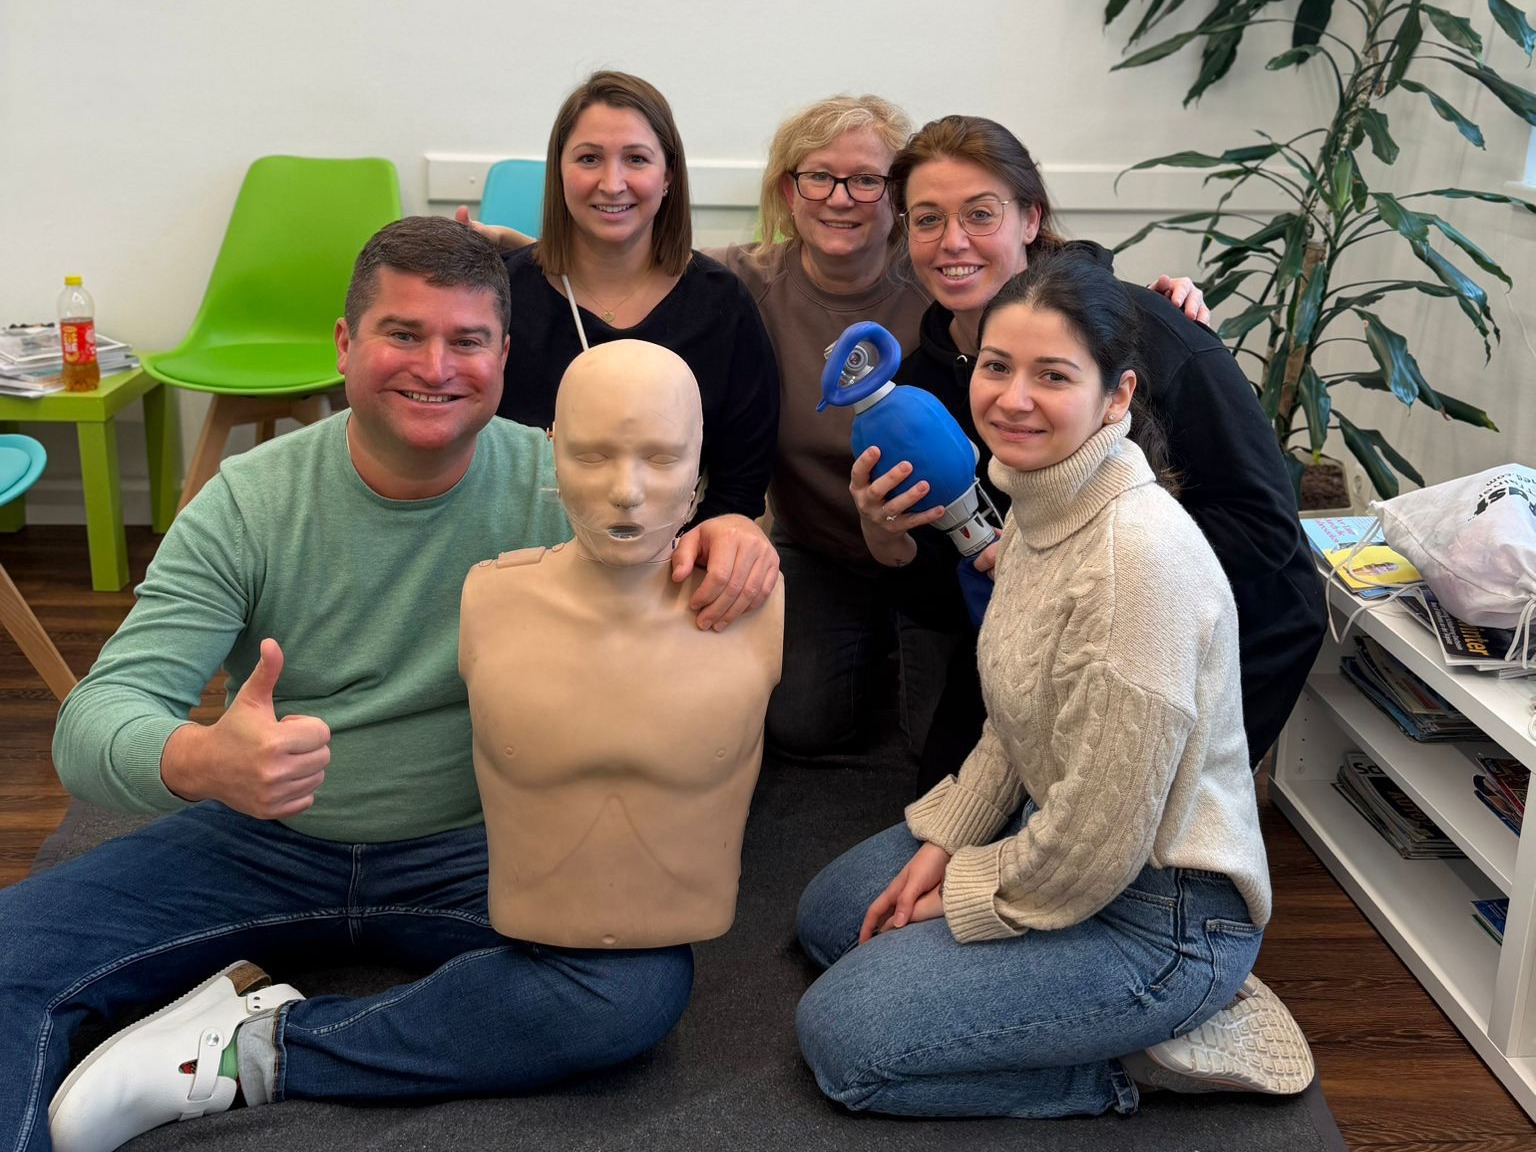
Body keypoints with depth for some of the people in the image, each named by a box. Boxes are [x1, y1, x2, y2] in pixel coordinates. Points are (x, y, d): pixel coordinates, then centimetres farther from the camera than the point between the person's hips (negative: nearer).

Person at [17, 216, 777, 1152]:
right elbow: (98, 717, -15)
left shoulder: (561, 487, -8)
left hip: (476, 854, 1)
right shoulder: (249, 504, -9)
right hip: (262, 842, -1)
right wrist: (200, 760, -42)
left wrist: (728, 541, -26)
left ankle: (252, 1052, -17)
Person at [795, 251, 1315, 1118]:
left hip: (1154, 906, -10)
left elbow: (1099, 843, -25)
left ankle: (1138, 1060, 1)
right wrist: (941, 844, 5)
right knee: (830, 916, 18)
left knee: (842, 1034, -10)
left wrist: (963, 894, -10)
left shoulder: (1141, 553, -30)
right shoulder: (1041, 506, 0)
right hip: (1053, 835, 10)